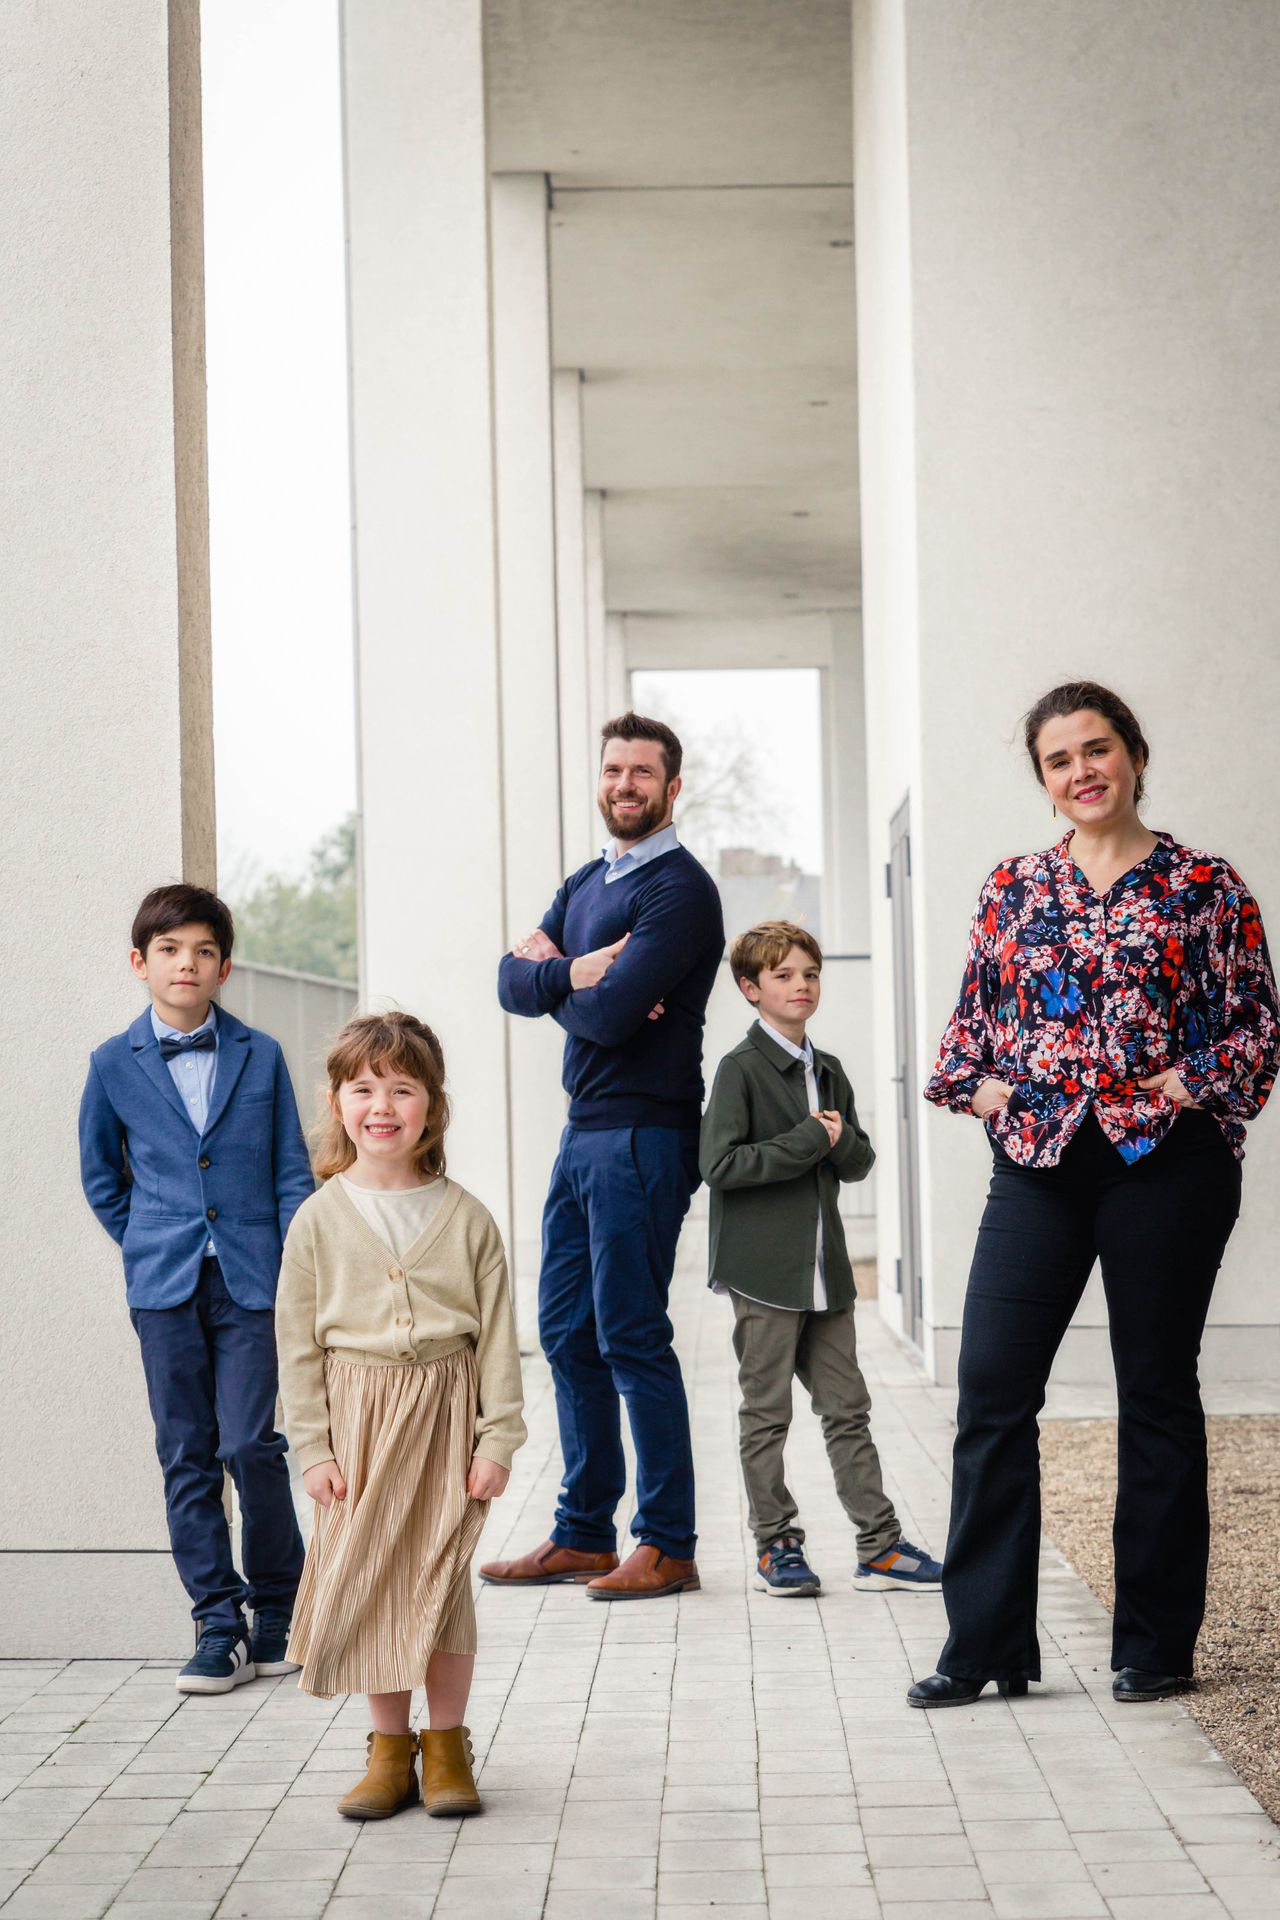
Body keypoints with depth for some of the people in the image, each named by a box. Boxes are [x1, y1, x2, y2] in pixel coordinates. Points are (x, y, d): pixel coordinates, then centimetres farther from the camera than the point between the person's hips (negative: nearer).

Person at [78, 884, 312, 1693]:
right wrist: (149, 1246, 10)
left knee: (251, 1445, -6)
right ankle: (219, 1625, 10)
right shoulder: (115, 1066, 4)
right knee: (188, 1455, 3)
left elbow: (293, 1173, 5)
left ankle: (279, 1606, 13)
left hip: (251, 1284, -1)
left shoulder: (261, 1057, 3)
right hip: (164, 1290, 1)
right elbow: (100, 1177, 16)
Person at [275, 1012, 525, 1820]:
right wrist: (316, 1448, -4)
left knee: (443, 1580, 2)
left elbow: (498, 1335, 0)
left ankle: (447, 1745, 16)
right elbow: (298, 1341, 1)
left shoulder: (465, 1218, -2)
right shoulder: (320, 1218, 0)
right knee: (366, 1581, 4)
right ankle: (390, 1746, 17)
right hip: (358, 1413, 1)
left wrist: (497, 1439, -5)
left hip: (445, 1413, -1)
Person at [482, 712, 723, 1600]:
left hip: (642, 1135, -9)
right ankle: (584, 1535, 20)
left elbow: (613, 1015, -21)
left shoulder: (680, 889, -11)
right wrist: (576, 972, -12)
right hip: (583, 1129, 9)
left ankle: (668, 1546, 0)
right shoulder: (586, 883, 17)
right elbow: (514, 982, 7)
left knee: (632, 1336, -7)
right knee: (568, 1334, 11)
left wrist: (552, 975, -2)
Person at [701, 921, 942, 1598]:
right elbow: (720, 1163, -16)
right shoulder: (740, 1069, -7)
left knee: (847, 1408, 7)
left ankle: (880, 1547, 10)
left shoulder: (828, 1071, 14)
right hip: (764, 1268, -6)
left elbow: (860, 1161, 17)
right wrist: (811, 1141, -15)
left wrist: (842, 1140, -7)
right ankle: (775, 1546, 10)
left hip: (823, 1267, 6)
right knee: (767, 1413, 2)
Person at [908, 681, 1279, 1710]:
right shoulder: (1013, 888, 12)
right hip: (1038, 1162, 3)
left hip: (1164, 1161, -3)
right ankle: (986, 1642, 3)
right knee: (991, 1389, -4)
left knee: (1157, 1392, 5)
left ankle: (1156, 1643, 15)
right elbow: (973, 1016, 17)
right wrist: (980, 1084, -1)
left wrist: (1183, 1088, -12)